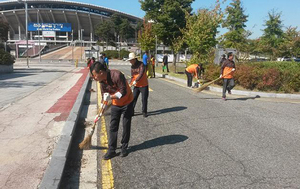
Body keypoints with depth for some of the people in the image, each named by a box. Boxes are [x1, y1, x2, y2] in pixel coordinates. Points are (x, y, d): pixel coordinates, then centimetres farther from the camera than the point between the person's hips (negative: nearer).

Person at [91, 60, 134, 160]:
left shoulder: (117, 75, -29)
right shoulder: (102, 81, -7)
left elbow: (123, 92, -29)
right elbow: (104, 96, 3)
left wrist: (111, 97, -40)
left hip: (127, 103, -5)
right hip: (115, 104, 6)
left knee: (126, 126, 6)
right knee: (113, 127, 3)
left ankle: (124, 147, 23)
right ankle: (111, 150, 11)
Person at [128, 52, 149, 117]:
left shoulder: (141, 64, -16)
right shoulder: (132, 66, 5)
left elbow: (141, 74, -27)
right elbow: (132, 76, 8)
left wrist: (135, 81, -32)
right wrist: (130, 83, -6)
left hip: (143, 85, -5)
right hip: (136, 85, 6)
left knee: (144, 99, 2)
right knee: (133, 98, 4)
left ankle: (144, 112, 17)